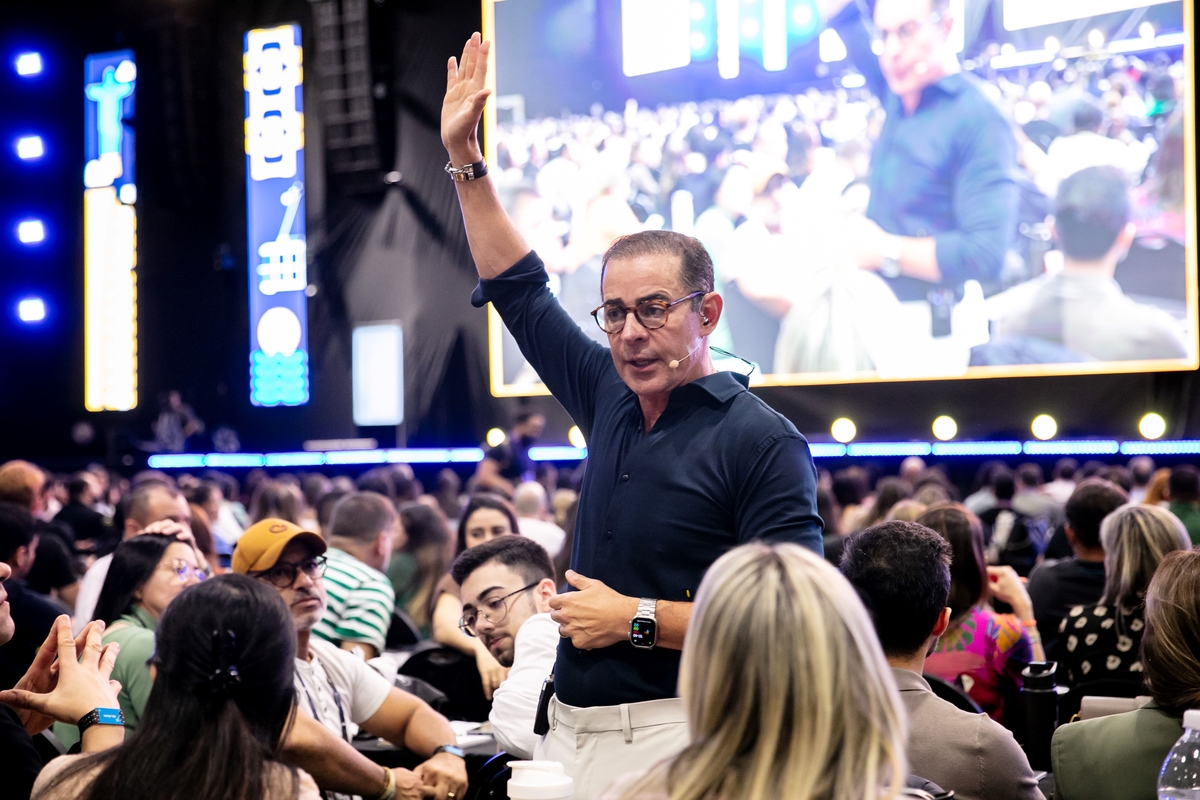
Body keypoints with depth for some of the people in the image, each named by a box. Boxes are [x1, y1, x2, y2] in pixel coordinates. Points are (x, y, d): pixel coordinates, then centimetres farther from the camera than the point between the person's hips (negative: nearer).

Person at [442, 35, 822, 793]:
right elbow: (520, 292, 23)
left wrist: (637, 619, -15)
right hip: (569, 728, 7)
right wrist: (466, 160, 22)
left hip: (675, 734, -6)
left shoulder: (762, 440, -10)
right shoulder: (613, 402, 10)